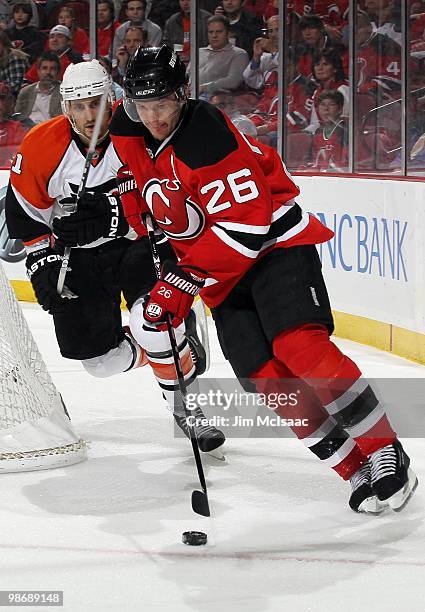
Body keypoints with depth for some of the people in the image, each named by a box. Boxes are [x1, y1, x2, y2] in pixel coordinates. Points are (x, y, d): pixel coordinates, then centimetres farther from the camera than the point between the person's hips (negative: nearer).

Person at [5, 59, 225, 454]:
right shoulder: (40, 147, -14)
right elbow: (23, 214, 0)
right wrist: (43, 262, -8)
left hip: (140, 241, -2)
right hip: (80, 258, 3)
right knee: (101, 359, 1)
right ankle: (176, 345, 30)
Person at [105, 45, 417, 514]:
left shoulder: (208, 137, -25)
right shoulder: (127, 132, -2)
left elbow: (247, 225, -27)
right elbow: (136, 180, 21)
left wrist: (183, 280, -26)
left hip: (276, 243, -7)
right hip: (222, 271, 7)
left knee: (299, 345, -27)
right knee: (267, 379, -8)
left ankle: (386, 454, -20)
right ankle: (357, 471, -3)